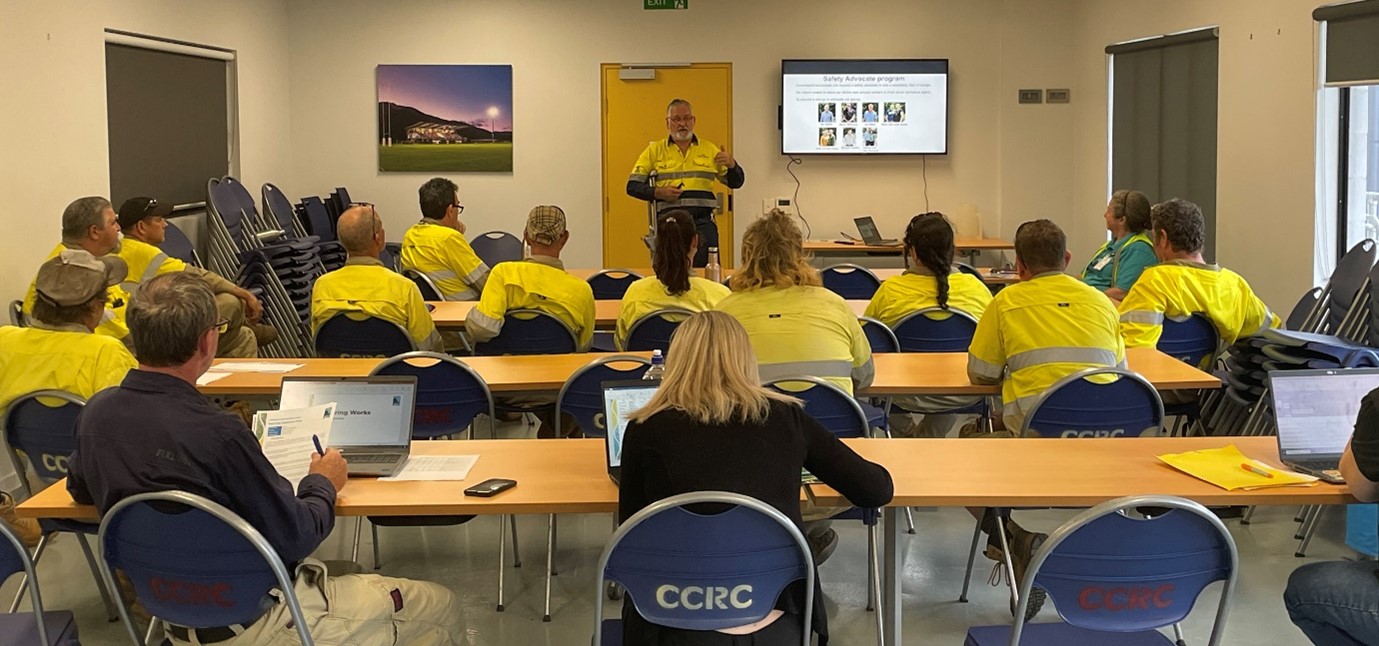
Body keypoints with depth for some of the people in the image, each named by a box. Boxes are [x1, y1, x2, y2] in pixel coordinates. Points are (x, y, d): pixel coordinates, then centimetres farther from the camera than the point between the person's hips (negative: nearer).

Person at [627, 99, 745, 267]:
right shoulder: (655, 150, 12)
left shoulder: (709, 149, 15)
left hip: (703, 223, 1)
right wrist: (657, 193, -9)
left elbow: (736, 182, 16)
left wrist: (731, 165, -6)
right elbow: (632, 186, 9)